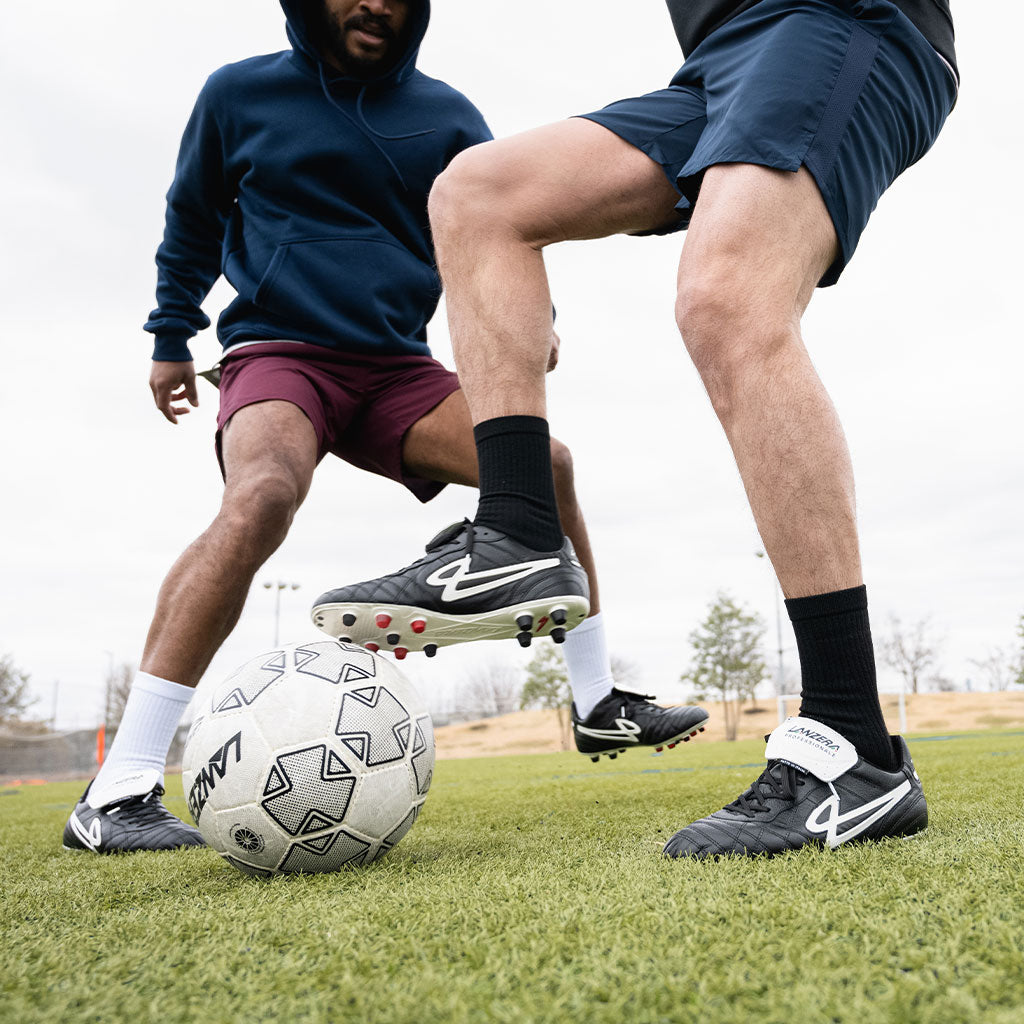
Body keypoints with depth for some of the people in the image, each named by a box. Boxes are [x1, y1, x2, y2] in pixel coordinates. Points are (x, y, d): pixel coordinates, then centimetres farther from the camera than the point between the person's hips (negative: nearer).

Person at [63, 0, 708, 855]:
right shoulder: (239, 95, 6)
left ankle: (600, 704, -1)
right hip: (279, 351, -3)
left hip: (397, 368, 4)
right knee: (261, 496, -35)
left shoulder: (446, 117, 9)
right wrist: (171, 337, 18)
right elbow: (191, 220, 18)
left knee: (545, 462, -15)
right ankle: (117, 793, -30)